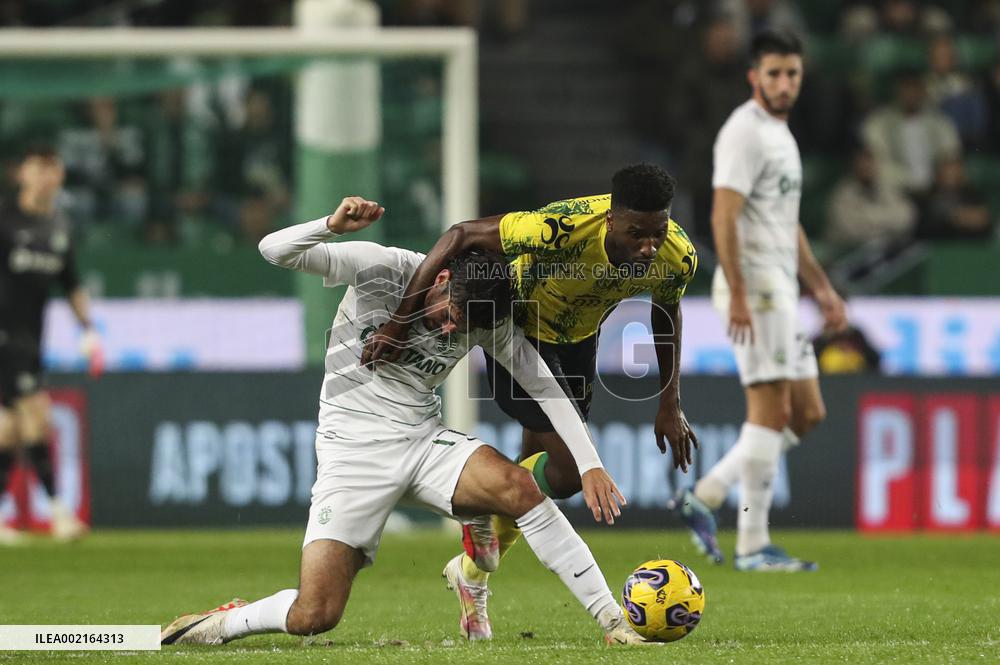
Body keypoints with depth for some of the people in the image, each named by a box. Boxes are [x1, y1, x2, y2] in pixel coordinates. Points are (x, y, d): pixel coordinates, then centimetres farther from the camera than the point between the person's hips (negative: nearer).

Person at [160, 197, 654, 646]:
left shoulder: (490, 320, -4)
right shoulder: (381, 267, -13)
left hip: (424, 438, 3)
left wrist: (590, 464, -9)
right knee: (313, 617, -16)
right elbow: (274, 250, -18)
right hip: (353, 447, -3)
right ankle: (222, 623, 15)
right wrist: (333, 226, -38)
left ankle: (611, 619, -19)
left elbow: (545, 387, 1)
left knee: (521, 489, -27)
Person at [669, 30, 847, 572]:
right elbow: (724, 216, -19)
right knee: (770, 409, -9)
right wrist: (738, 295, -26)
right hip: (755, 289, -10)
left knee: (806, 413, 10)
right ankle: (753, 544, -6)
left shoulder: (780, 134, 20)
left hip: (780, 291, 10)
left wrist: (820, 287, 24)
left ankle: (703, 497, 11)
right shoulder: (744, 132, -11)